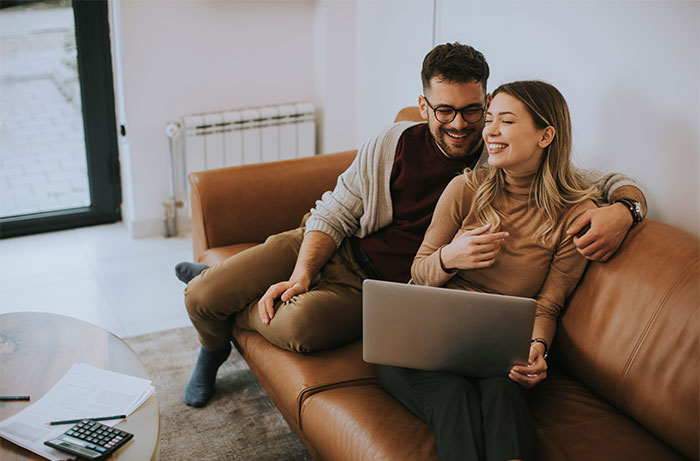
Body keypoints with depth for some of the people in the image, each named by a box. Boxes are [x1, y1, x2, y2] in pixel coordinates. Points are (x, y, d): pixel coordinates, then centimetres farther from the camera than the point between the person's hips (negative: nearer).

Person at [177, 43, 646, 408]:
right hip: (330, 251, 2)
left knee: (300, 325, -34)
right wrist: (301, 274, -14)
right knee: (202, 297, -12)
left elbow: (615, 183, -8)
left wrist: (621, 209, -33)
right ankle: (215, 346, 28)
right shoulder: (395, 143, -5)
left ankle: (235, 310, 4)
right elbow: (334, 214, 1)